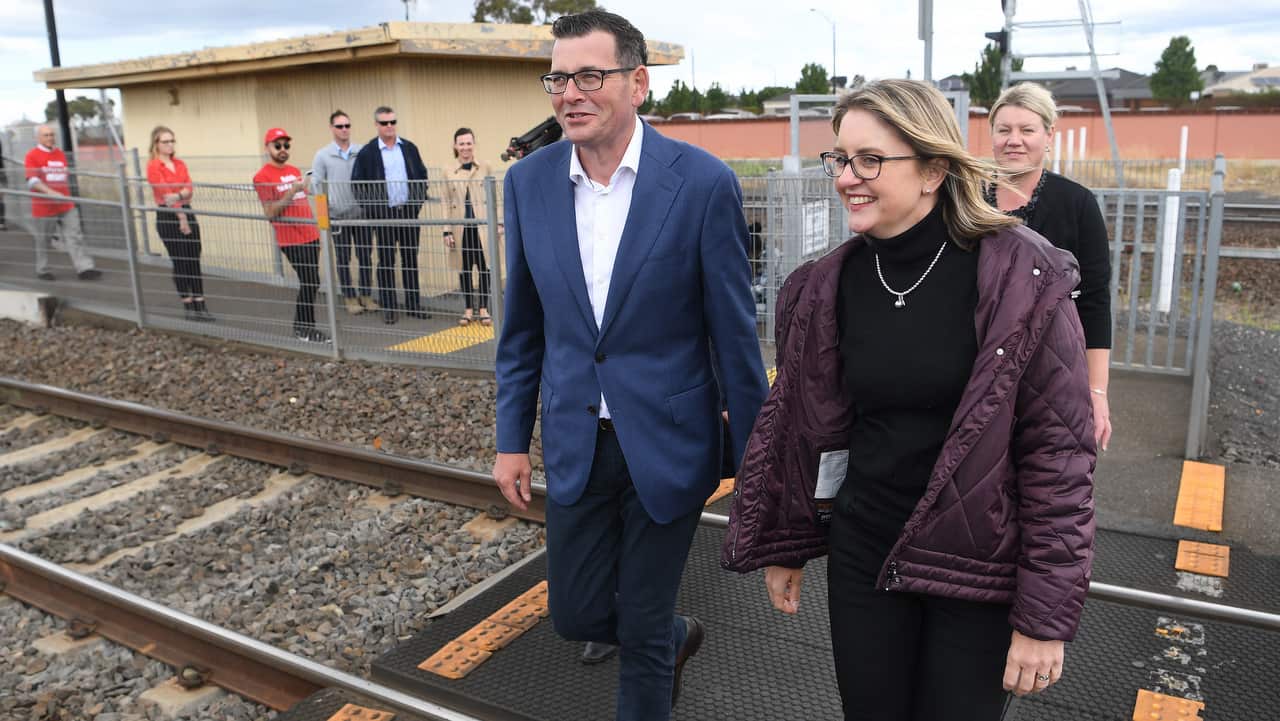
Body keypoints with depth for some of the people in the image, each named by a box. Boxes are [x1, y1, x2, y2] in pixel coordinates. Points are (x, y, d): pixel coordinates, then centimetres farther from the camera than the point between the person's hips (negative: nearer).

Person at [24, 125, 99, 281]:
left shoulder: (61, 154, 12)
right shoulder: (32, 155, -5)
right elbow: (32, 180, -15)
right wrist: (51, 192, -29)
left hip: (66, 205, 4)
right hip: (44, 207, -4)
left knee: (75, 236, -3)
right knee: (43, 241, 7)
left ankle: (84, 268, -7)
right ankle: (42, 270, 20)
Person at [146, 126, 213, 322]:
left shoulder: (180, 164, 12)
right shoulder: (153, 166, -6)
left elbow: (190, 188, 1)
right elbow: (165, 193, -11)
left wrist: (179, 195, -20)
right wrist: (181, 218, -12)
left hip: (187, 212, 5)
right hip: (167, 216, -5)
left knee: (194, 261, 2)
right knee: (180, 262, -1)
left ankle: (200, 305, 5)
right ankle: (187, 305, 7)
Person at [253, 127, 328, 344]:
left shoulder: (295, 171, 15)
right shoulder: (263, 177, -8)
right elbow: (271, 213, -14)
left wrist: (317, 228, 19)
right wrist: (292, 191, -20)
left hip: (310, 236, 7)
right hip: (291, 239, -7)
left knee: (311, 283, 7)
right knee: (310, 283, -7)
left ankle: (304, 326, 18)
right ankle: (303, 328, 6)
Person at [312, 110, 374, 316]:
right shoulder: (322, 155, 0)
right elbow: (316, 185, 1)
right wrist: (326, 207, -8)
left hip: (362, 214, 1)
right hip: (338, 216, -1)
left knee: (365, 256, 6)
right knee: (343, 259, 7)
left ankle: (366, 295, 18)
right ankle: (350, 297, 17)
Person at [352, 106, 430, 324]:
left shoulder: (409, 148, 6)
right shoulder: (367, 153, -2)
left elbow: (422, 176, 11)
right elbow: (358, 184, -1)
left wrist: (419, 200, 0)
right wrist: (370, 208, -8)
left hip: (408, 211, 3)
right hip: (383, 214, -3)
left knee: (410, 259, 9)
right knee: (386, 262, 3)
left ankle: (413, 304, 16)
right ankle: (388, 307, 11)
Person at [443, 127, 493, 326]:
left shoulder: (485, 169, 5)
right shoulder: (449, 174, 8)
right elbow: (447, 204, 7)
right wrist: (447, 231, 1)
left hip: (482, 227, -1)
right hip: (461, 228, 1)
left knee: (484, 267, 1)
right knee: (464, 269, 5)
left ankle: (483, 308, 13)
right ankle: (468, 309, 17)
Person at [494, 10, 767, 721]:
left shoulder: (703, 182, -13)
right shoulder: (528, 181, -1)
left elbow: (734, 332, -8)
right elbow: (523, 327, 7)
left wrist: (751, 460, -4)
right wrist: (512, 438, 8)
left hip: (667, 442, -3)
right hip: (575, 443, 4)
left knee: (642, 629, 10)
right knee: (575, 612, 14)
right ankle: (678, 635, 45)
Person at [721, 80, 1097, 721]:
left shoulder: (1022, 281, -15)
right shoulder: (828, 287, -2)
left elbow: (1060, 451, -14)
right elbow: (800, 425, 7)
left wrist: (1046, 615, -13)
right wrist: (784, 547, 12)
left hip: (978, 570, -3)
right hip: (862, 559, 4)